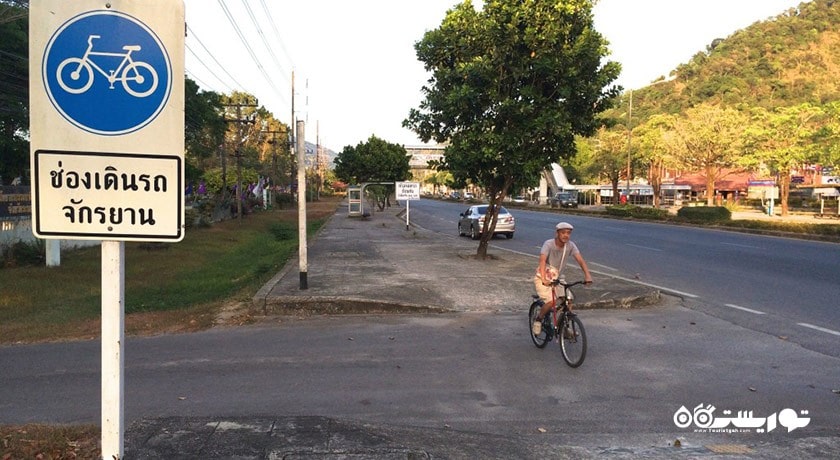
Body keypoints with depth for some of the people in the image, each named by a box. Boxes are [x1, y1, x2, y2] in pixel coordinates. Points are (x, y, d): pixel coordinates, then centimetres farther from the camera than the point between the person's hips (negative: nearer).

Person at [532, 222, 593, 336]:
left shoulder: (570, 245, -11)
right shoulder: (549, 244, -23)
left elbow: (580, 260, -22)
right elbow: (542, 261, -36)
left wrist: (587, 274, -39)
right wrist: (544, 279, -51)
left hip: (558, 277, 5)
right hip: (543, 279, -5)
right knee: (551, 301, -23)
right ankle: (538, 320, 3)